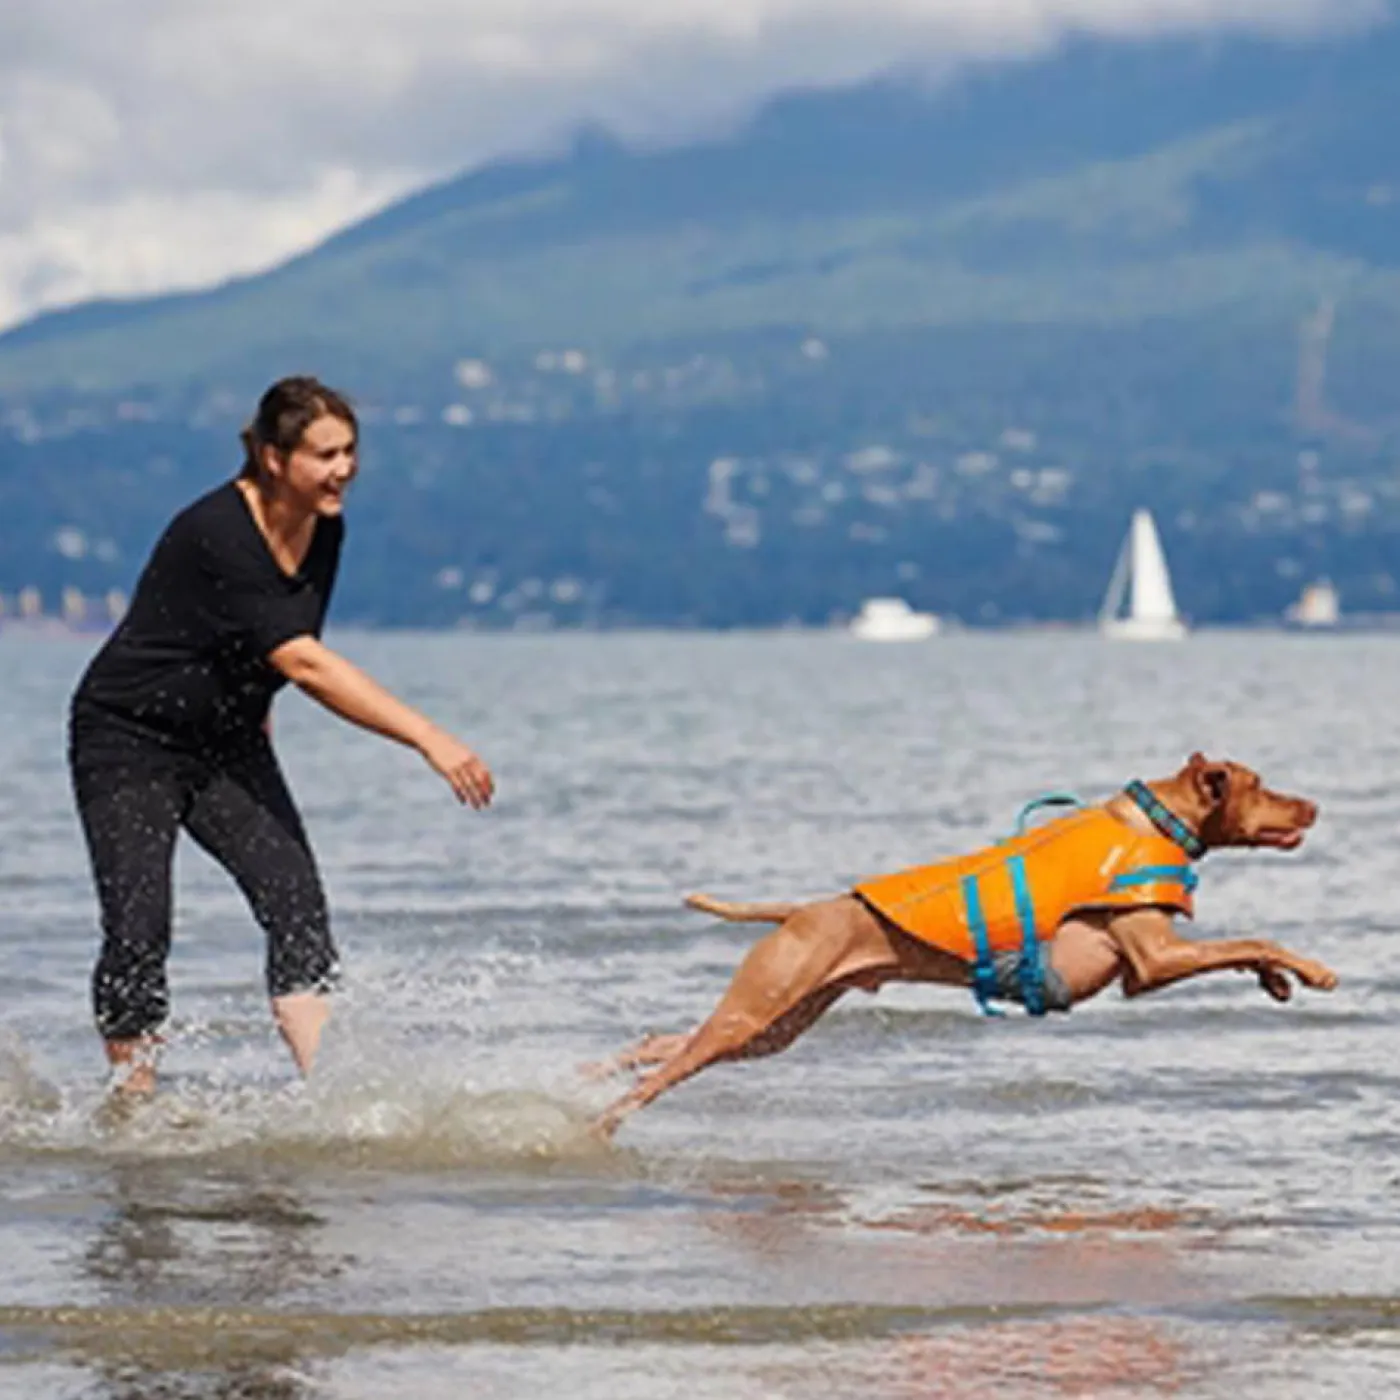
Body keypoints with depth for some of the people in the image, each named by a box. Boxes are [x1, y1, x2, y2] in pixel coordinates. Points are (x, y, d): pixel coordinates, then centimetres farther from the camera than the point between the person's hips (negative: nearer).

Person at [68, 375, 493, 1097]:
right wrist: (428, 738, -39)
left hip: (228, 742, 7)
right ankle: (133, 1105, 4)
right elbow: (304, 664, -35)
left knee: (296, 901, -10)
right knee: (139, 929, -11)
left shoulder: (324, 531, -5)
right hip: (129, 741, -6)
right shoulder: (217, 535, -29)